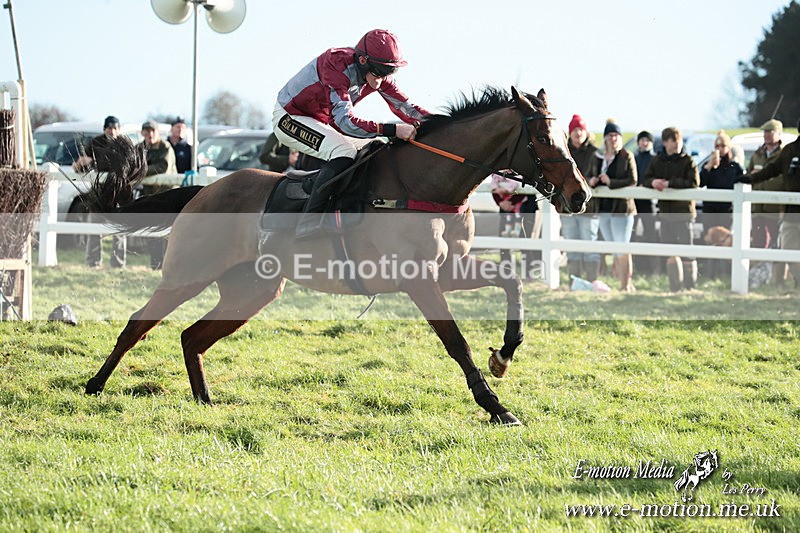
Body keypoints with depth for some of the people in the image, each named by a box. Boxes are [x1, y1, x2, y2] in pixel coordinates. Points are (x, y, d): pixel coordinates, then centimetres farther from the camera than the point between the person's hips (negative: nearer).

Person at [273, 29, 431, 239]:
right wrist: (393, 130, -47)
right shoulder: (337, 65, -33)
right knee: (343, 153, -30)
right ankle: (307, 224, -31)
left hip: (322, 122, 9)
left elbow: (406, 107, -4)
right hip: (289, 118, -9)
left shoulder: (378, 73, -9)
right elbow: (345, 121, -41)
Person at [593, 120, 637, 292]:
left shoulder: (627, 156, -5)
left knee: (623, 249, -6)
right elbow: (589, 176, 17)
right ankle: (625, 283, 17)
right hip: (603, 208, 6)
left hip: (622, 207, -6)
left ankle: (626, 285, -3)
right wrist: (591, 181, -7)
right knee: (614, 251, 10)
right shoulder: (598, 157, 12)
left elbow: (632, 181, -12)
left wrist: (611, 182, -20)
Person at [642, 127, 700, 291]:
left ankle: (690, 285, 0)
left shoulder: (687, 161, -6)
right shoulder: (657, 161, 8)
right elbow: (646, 179, 9)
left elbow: (694, 183, -17)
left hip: (683, 211, -5)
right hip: (665, 211, 5)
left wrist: (670, 183, -23)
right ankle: (675, 286, 17)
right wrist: (653, 182, -15)